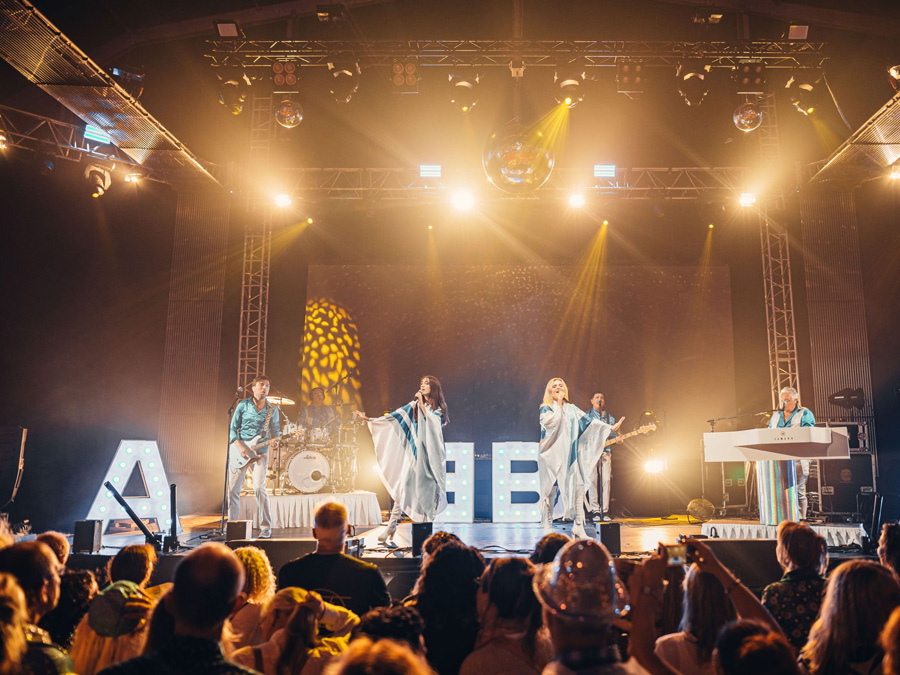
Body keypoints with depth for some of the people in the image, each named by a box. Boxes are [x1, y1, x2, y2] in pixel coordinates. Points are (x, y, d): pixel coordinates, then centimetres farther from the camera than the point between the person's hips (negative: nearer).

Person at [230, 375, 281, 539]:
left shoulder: (273, 409, 4)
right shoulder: (243, 405, 2)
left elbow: (276, 430, 9)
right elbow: (233, 428, 3)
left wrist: (275, 442, -13)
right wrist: (239, 446, -10)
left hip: (260, 452, -1)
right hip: (240, 451, 1)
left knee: (259, 487, -13)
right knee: (233, 489, 3)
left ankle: (265, 528, -5)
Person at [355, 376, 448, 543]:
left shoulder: (439, 409, 7)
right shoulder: (414, 406, 9)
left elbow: (433, 422, -11)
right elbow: (394, 416, 3)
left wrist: (422, 405, -10)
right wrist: (368, 419, -4)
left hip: (431, 454, 0)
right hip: (414, 453, 0)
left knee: (429, 490, 0)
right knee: (403, 487, -8)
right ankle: (391, 526, -7)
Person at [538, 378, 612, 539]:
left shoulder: (572, 409, 16)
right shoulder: (545, 408, 4)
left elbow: (588, 421, 12)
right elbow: (549, 422, -16)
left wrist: (609, 428, 5)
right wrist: (557, 404, -8)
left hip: (569, 456, 4)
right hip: (551, 455, -4)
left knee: (578, 486, -6)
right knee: (550, 490, -5)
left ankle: (578, 526, 0)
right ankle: (547, 527, 3)